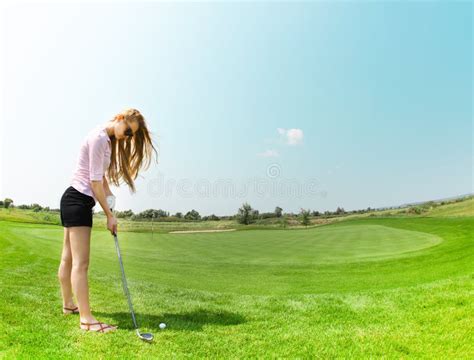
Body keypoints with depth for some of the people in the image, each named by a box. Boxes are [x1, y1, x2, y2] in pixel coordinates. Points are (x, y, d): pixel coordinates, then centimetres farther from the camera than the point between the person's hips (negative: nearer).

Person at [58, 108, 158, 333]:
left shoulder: (108, 139, 13)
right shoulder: (99, 137, -17)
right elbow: (95, 180, -19)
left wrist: (107, 192, -2)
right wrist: (109, 215, -17)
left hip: (74, 200, 10)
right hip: (78, 200, -10)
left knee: (68, 258, 18)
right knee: (81, 262, -11)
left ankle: (68, 304, 31)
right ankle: (86, 319, -9)